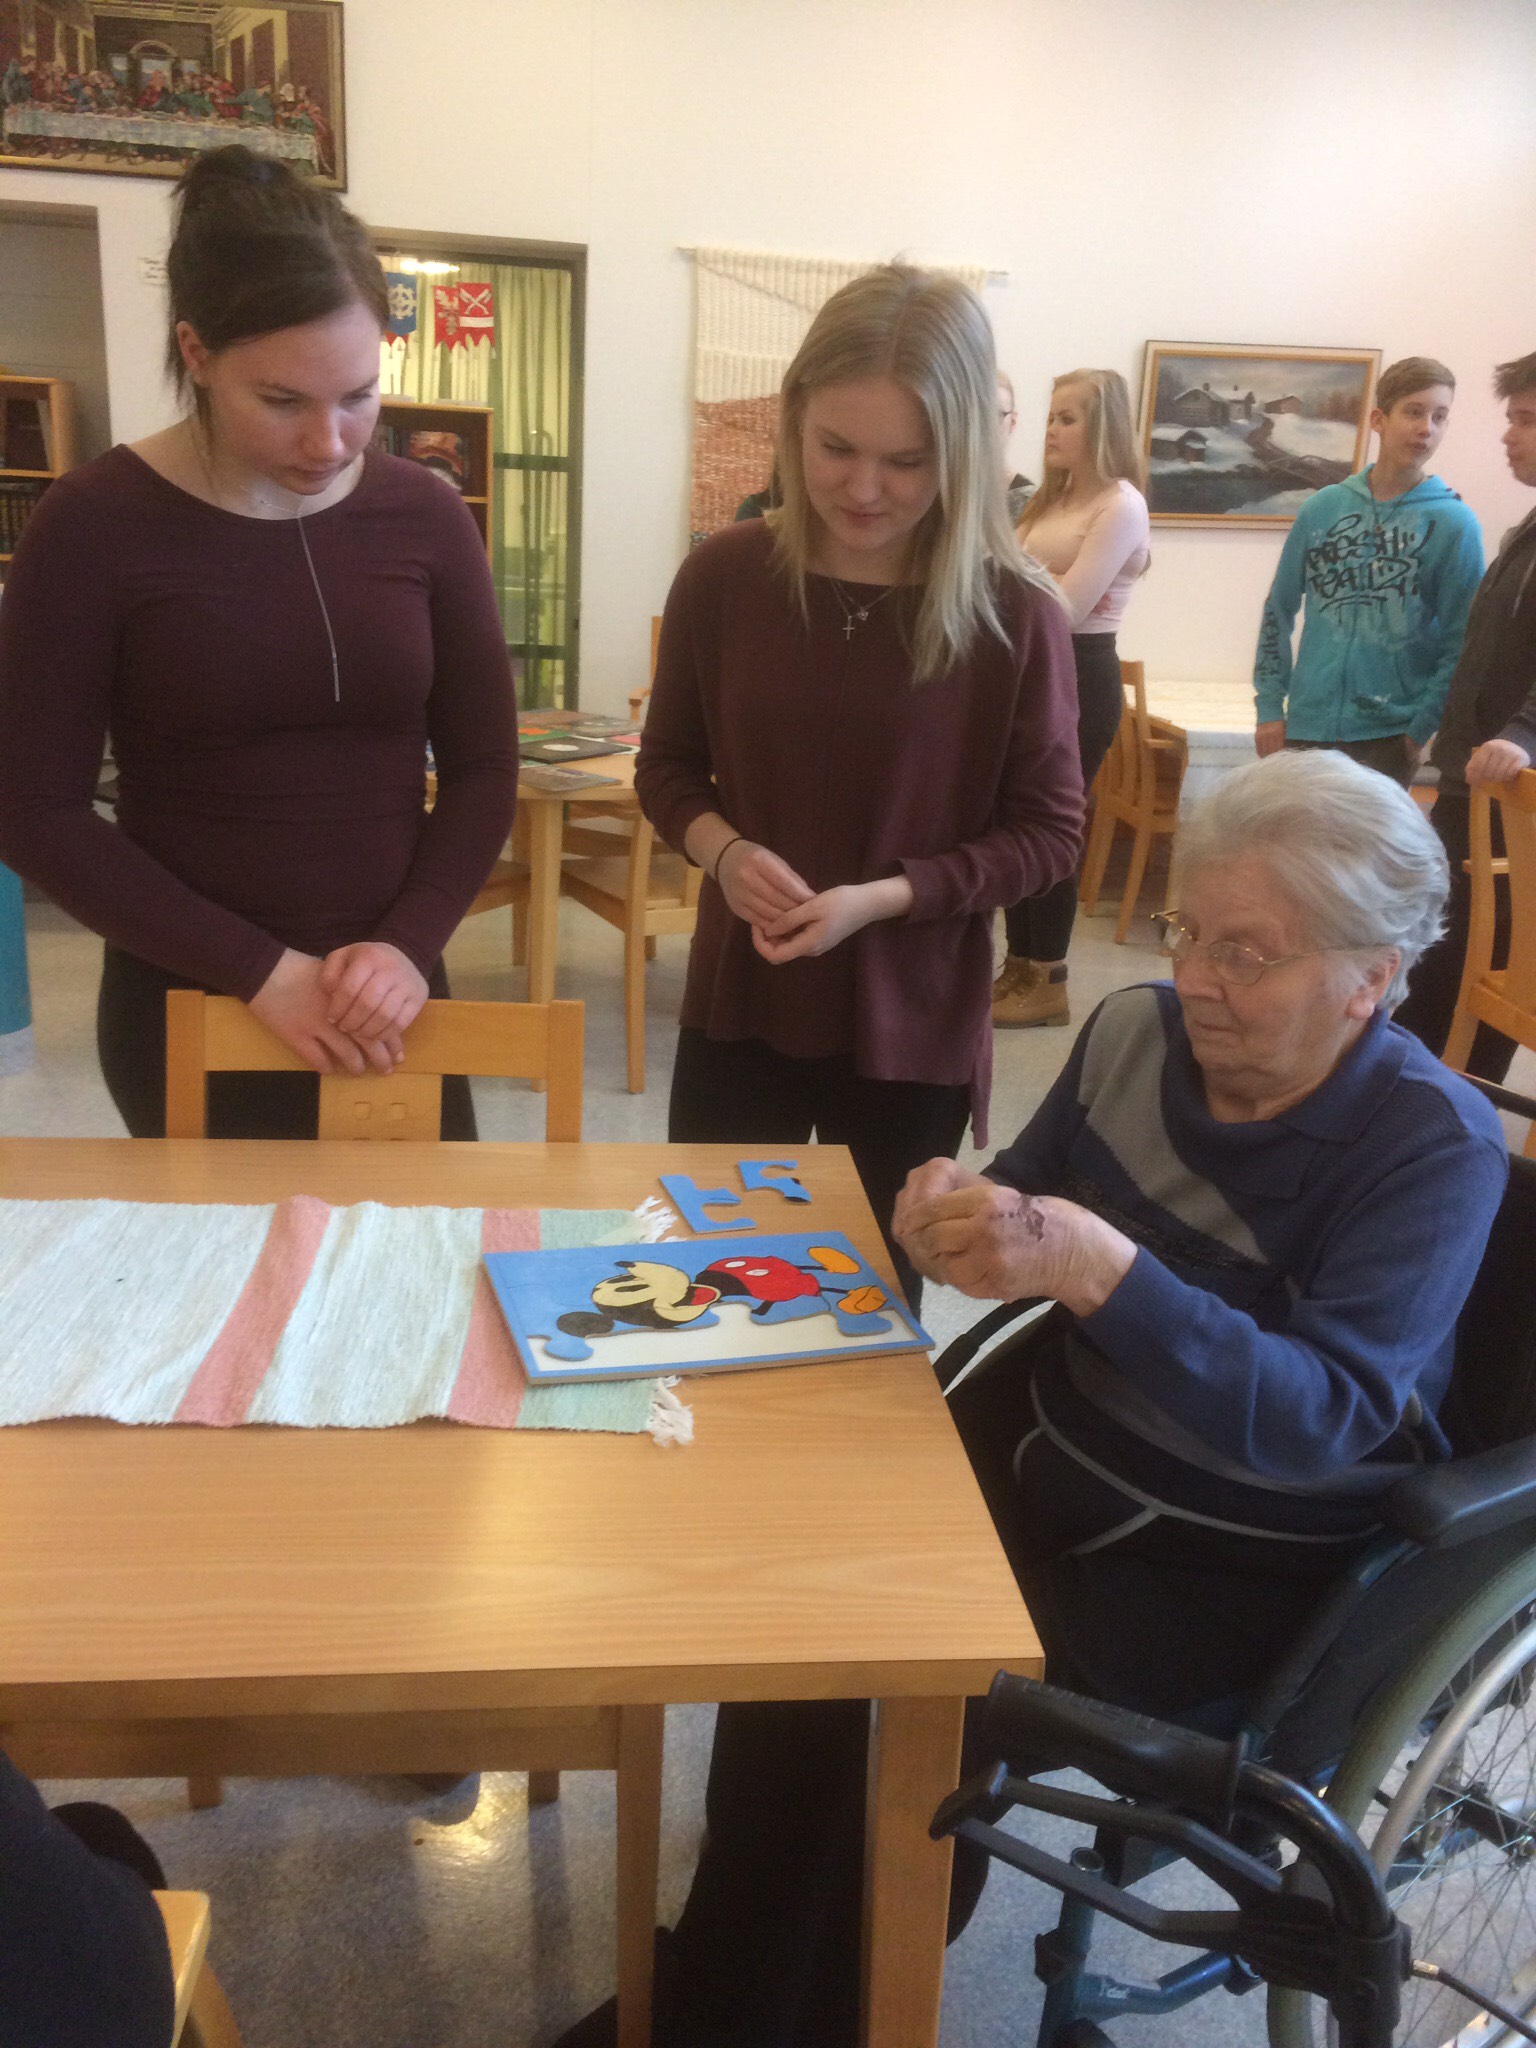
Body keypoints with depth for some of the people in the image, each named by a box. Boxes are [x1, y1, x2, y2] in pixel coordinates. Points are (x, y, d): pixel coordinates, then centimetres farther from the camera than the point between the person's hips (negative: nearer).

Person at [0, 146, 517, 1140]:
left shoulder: (425, 516, -1)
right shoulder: (97, 525, -9)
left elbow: (484, 766, 2)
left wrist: (407, 943, -14)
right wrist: (260, 968, -16)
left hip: (387, 998, 3)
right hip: (189, 1007, -2)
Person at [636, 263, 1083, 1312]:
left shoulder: (1013, 613, -14)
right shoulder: (725, 575, -7)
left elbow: (1047, 831, -8)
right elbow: (668, 765, 6)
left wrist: (880, 897, -21)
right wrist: (723, 850, -15)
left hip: (911, 1028, -2)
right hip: (738, 1003, 2)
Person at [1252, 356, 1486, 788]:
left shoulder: (1454, 522, -2)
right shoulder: (1323, 507, 6)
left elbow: (1461, 642, -4)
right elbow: (1278, 609, 11)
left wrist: (1421, 729, -11)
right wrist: (1269, 705, 5)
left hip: (1388, 734, -2)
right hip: (1306, 726, 2)